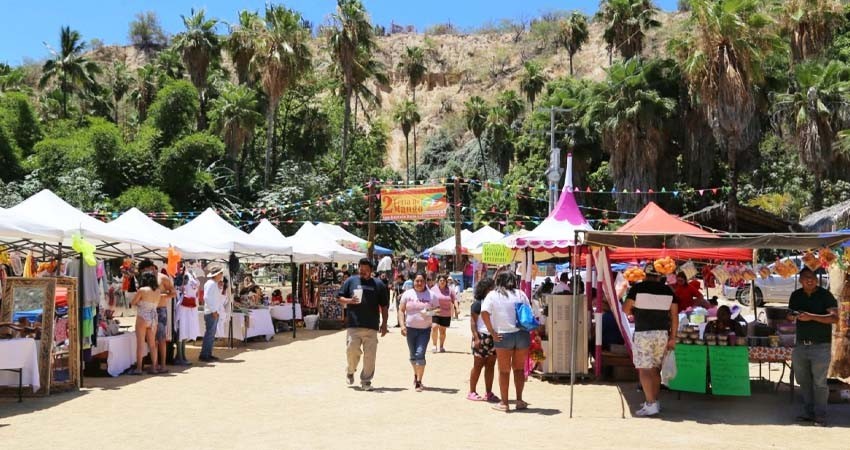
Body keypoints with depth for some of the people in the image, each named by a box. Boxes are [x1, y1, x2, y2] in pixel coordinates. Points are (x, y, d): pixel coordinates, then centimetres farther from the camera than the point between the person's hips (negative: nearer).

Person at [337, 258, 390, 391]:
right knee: (352, 350, -4)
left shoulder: (378, 284, 9)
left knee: (370, 355, 0)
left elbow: (384, 306, 11)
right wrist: (349, 301, -9)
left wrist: (384, 324, 6)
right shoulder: (350, 281, 9)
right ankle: (350, 371, 26)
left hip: (372, 326, 1)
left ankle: (366, 381, 12)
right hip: (353, 325, 0)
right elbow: (339, 298, 12)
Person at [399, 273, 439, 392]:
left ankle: (418, 382, -9)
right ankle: (416, 375, 38)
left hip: (425, 329, -2)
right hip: (410, 328, 2)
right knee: (413, 355, 14)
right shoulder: (407, 294, 4)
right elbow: (401, 310, 4)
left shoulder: (431, 295, 1)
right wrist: (402, 325, -8)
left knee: (420, 354, -14)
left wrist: (430, 312, -17)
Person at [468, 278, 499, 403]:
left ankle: (488, 393, 12)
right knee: (478, 365, 0)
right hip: (482, 337, -6)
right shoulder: (477, 303, -4)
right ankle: (472, 392, 9)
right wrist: (476, 337, -15)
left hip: (494, 337, 6)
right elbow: (473, 322, -7)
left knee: (490, 365, 6)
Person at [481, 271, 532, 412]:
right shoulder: (520, 294, 7)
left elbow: (484, 313, -12)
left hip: (503, 336, -2)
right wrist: (527, 328, 11)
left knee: (504, 370, 8)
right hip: (522, 334, 2)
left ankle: (504, 403, 12)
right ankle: (519, 401, 18)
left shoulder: (493, 295, 1)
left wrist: (492, 332, -9)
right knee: (519, 369, 15)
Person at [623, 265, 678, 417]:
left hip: (643, 333, -5)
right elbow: (674, 316, 7)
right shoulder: (668, 290, 8)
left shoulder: (637, 288, -4)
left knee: (644, 369, -4)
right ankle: (654, 401, 22)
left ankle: (651, 404, -10)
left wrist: (634, 311, 17)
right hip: (662, 334, 5)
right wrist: (672, 337, 10)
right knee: (655, 369, 16)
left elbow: (625, 309, -6)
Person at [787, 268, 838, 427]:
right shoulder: (796, 296, 9)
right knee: (803, 381, 12)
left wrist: (811, 316, -26)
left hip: (820, 346, -5)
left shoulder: (825, 295, -7)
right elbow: (790, 317, 20)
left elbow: (834, 318, -18)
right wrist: (791, 317, -3)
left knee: (819, 383, -3)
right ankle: (809, 412, 24)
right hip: (801, 345, 5)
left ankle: (820, 416, 6)